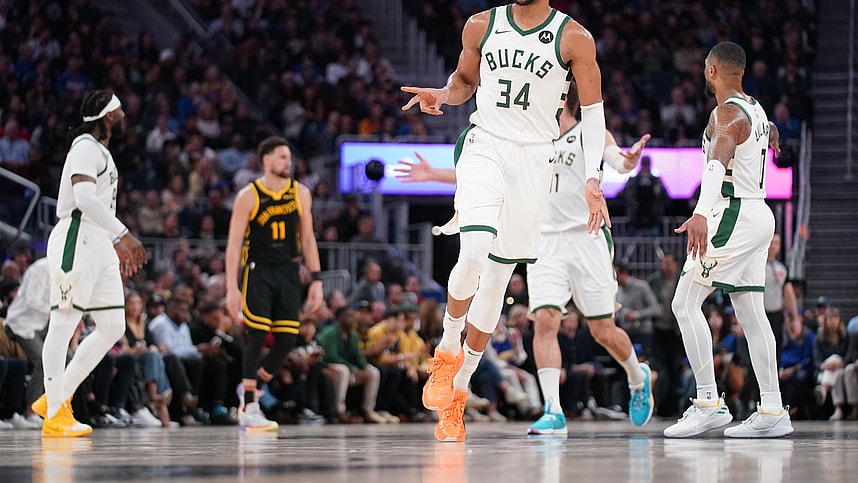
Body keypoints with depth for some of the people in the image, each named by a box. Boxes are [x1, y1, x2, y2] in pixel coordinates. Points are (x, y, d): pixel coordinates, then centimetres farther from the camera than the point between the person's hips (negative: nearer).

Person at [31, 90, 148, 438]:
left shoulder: (101, 151, 21)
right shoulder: (86, 147, -10)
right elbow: (84, 198, -24)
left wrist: (119, 244, 28)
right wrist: (124, 234, -27)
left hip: (99, 245, 10)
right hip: (77, 241, -10)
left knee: (113, 327, 7)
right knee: (63, 324, -7)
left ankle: (56, 399, 11)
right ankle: (54, 416, -6)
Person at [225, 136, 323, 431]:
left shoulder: (300, 193, 6)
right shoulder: (248, 196, -6)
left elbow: (307, 239, 10)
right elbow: (234, 243, -6)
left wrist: (316, 279, 3)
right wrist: (231, 287, -13)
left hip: (288, 272, 4)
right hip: (258, 271, -4)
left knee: (287, 341, -2)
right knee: (257, 338, -11)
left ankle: (251, 387, 22)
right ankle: (249, 410, -8)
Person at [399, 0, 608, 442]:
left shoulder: (573, 38, -2)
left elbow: (593, 112, 0)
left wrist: (593, 181, -9)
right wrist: (441, 95, -4)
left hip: (534, 160, 0)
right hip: (484, 145, 0)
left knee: (498, 277, 5)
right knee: (474, 254, -25)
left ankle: (456, 392, 15)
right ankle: (448, 349, -1)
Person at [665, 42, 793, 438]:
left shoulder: (727, 114, -15)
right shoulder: (755, 109, 13)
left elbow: (720, 160, -34)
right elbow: (770, 132, 40)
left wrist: (702, 213, -49)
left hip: (733, 215, -10)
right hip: (759, 216, 10)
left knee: (685, 304, -9)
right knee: (751, 313, 10)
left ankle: (709, 403, -14)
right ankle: (772, 412, 7)